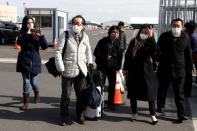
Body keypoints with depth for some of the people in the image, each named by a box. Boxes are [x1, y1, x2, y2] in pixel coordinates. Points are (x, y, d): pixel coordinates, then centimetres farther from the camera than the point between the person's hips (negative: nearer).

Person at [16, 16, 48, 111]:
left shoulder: (37, 33, 1)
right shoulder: (22, 33, 0)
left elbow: (44, 47, -7)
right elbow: (19, 42, -20)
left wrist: (41, 36, -23)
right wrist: (27, 33, -32)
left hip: (35, 60, 0)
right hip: (24, 60, 0)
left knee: (33, 81, 6)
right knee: (26, 82, 1)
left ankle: (36, 93, 38)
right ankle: (26, 102, 11)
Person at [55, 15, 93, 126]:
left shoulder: (85, 37, 9)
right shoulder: (65, 35, -4)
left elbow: (88, 51, 24)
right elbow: (58, 51, -7)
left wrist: (89, 62, 16)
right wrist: (61, 67, -11)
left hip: (81, 71, 4)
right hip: (68, 70, -3)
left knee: (82, 95, 10)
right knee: (66, 96, 6)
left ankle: (80, 114, 28)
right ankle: (64, 116, 21)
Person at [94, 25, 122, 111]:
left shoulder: (117, 42, 3)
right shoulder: (103, 41, -11)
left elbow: (119, 55, 10)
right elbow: (96, 53, -8)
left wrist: (118, 66, 2)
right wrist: (105, 58, -19)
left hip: (113, 67, 5)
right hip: (102, 66, -5)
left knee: (112, 85, 12)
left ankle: (110, 103, 27)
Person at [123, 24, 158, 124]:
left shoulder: (150, 42, -1)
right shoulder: (134, 41, 4)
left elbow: (154, 51, -22)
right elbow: (127, 55, 8)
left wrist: (151, 37, -23)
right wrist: (125, 68, 6)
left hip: (147, 71, -2)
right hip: (134, 71, 2)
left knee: (150, 92, 1)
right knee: (133, 93, 9)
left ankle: (153, 115, 12)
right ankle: (134, 113, 24)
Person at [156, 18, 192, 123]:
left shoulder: (186, 38, 0)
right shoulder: (164, 36, -2)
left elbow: (188, 54, 8)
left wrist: (190, 67, 10)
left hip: (179, 70, -1)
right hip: (164, 69, 1)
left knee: (179, 94, 3)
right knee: (162, 90, 18)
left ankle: (181, 115, 8)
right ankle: (160, 106, 40)